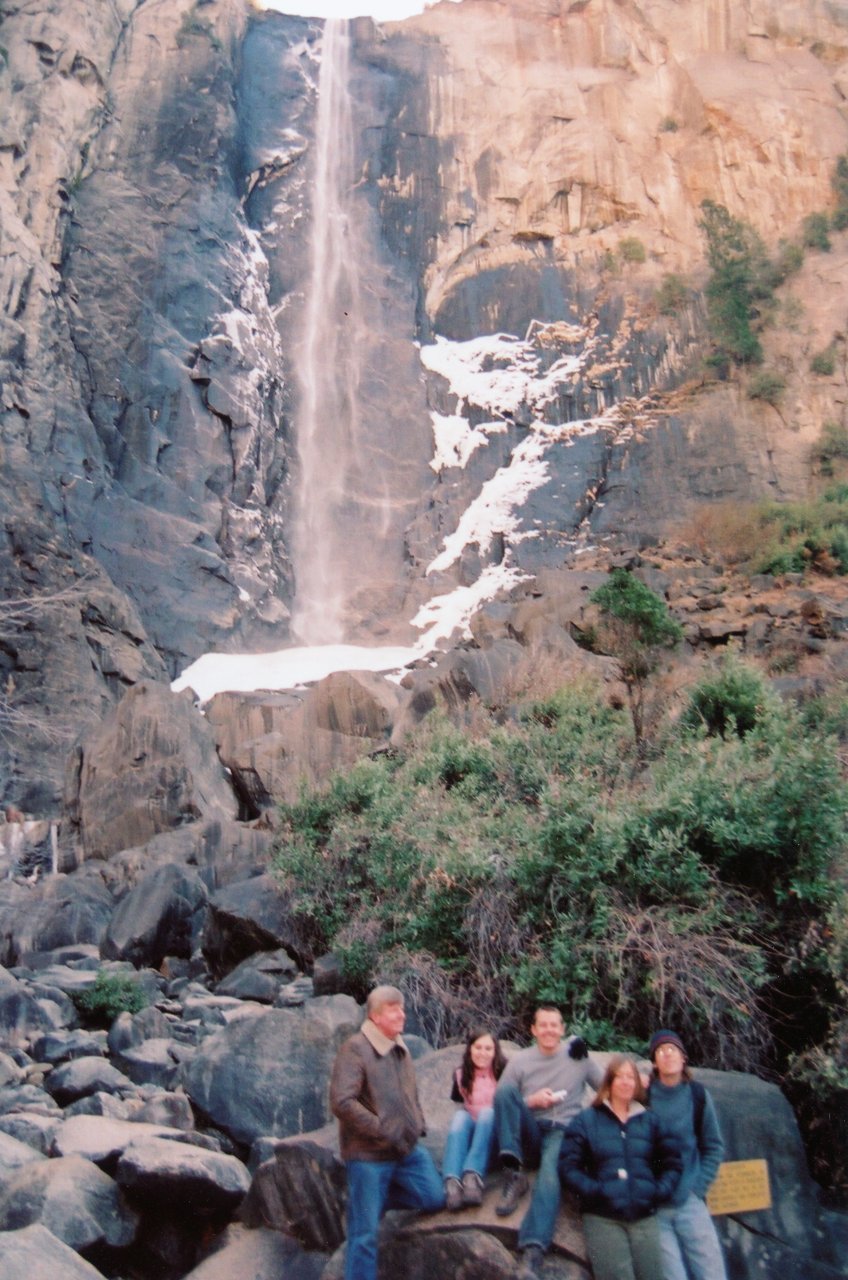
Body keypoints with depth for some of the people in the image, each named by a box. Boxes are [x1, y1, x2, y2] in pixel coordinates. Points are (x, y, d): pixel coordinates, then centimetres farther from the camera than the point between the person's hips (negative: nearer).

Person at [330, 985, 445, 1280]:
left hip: (408, 1149, 7)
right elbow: (342, 1102, -26)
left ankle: (373, 1198, 19)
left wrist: (418, 1125, 10)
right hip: (368, 1154, -7)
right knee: (364, 1233, 0)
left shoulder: (400, 1048, 9)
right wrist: (384, 1132, -23)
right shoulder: (355, 1049, -17)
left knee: (435, 1197, 5)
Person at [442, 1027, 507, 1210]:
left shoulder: (504, 1071, -8)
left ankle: (473, 1177, -49)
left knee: (488, 1112, -31)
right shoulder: (461, 1074, 1)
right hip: (470, 1130, 2)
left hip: (496, 1130, -2)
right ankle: (452, 1182, -48)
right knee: (460, 1116, -28)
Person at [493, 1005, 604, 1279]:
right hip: (530, 1133, 2)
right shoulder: (519, 1060, 9)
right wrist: (530, 1102, -9)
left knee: (550, 1173, -36)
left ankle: (533, 1252, -49)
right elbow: (500, 1102, 6)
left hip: (563, 1132, -2)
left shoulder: (579, 1055, 10)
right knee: (505, 1087, -24)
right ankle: (513, 1175, -27)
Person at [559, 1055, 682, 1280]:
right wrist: (594, 1191, -11)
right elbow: (568, 1167, 1)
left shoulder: (650, 1120, 18)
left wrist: (660, 1192, 0)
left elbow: (672, 1163, 16)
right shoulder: (586, 1120, 8)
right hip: (602, 1217, -3)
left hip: (645, 1216, 3)